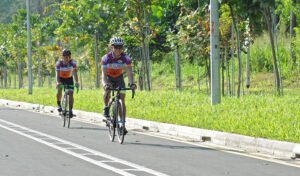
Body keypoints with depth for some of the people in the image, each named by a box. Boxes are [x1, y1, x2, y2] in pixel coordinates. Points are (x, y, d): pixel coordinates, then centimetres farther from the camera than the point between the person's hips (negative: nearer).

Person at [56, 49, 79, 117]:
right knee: (59, 89, -27)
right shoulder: (59, 63, -26)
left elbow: (75, 73, -31)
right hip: (61, 79, -1)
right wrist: (58, 82, -52)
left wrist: (76, 82, -47)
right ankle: (59, 105, -9)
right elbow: (57, 74, -34)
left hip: (69, 79, 1)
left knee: (70, 94, -11)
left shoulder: (72, 63, -24)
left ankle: (70, 110, -1)